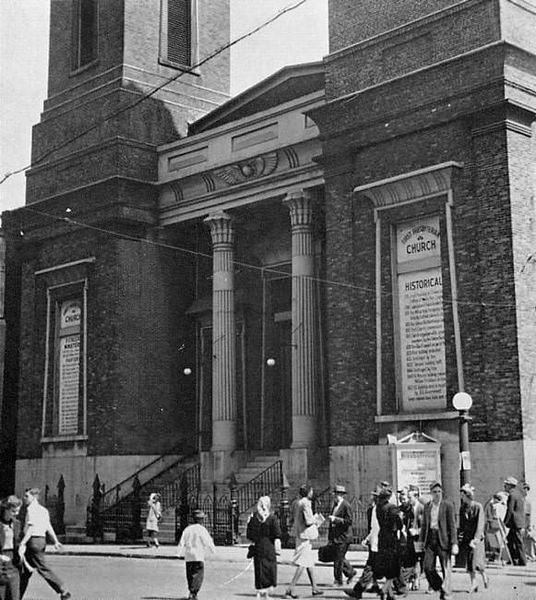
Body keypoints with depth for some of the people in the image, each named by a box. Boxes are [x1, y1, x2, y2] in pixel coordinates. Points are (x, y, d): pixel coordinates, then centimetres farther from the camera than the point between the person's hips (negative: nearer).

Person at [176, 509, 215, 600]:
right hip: (198, 555, -5)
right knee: (199, 575, -3)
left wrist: (180, 553, 7)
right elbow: (208, 541, -3)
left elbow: (182, 542, 5)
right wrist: (213, 549, 14)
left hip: (188, 555, 5)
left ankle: (192, 593, 22)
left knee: (190, 575, 14)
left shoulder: (187, 529, 8)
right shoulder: (201, 529, -7)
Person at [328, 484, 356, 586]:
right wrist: (330, 537, 19)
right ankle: (350, 572, 30)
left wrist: (336, 519, -22)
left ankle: (338, 580, 3)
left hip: (343, 537, -9)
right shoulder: (335, 505, 14)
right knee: (340, 558, 14)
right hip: (335, 537, 9)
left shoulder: (346, 506, -13)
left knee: (339, 559, -4)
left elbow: (349, 521, -19)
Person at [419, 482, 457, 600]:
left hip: (443, 539, -4)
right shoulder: (427, 507, 12)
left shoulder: (448, 505, -2)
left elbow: (452, 525, -5)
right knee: (428, 567, -3)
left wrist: (454, 543, -10)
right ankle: (439, 587, 19)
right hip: (430, 538, 4)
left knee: (446, 568, -1)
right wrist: (421, 540, 12)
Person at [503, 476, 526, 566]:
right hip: (520, 522, 10)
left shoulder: (512, 495, -14)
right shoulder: (518, 494, 17)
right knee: (509, 540, 15)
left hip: (516, 524, -10)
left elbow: (510, 511, -18)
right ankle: (515, 560, 17)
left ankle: (522, 562, 1)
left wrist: (505, 522, -11)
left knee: (518, 543, -3)